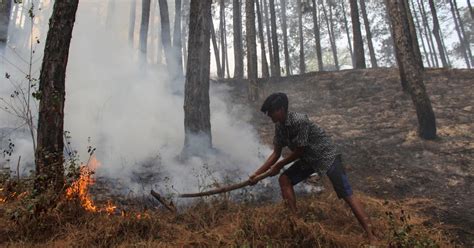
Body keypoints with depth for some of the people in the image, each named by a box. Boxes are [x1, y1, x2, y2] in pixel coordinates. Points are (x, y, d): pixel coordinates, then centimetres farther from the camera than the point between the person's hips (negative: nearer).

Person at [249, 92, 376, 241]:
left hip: (326, 156, -8)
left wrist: (279, 166, -8)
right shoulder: (279, 127, -3)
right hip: (308, 159, 8)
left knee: (347, 195, -12)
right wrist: (257, 173, -3)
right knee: (284, 179, -4)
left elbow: (299, 152, -21)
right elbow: (276, 153, 2)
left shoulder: (299, 121, -28)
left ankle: (371, 237, -7)